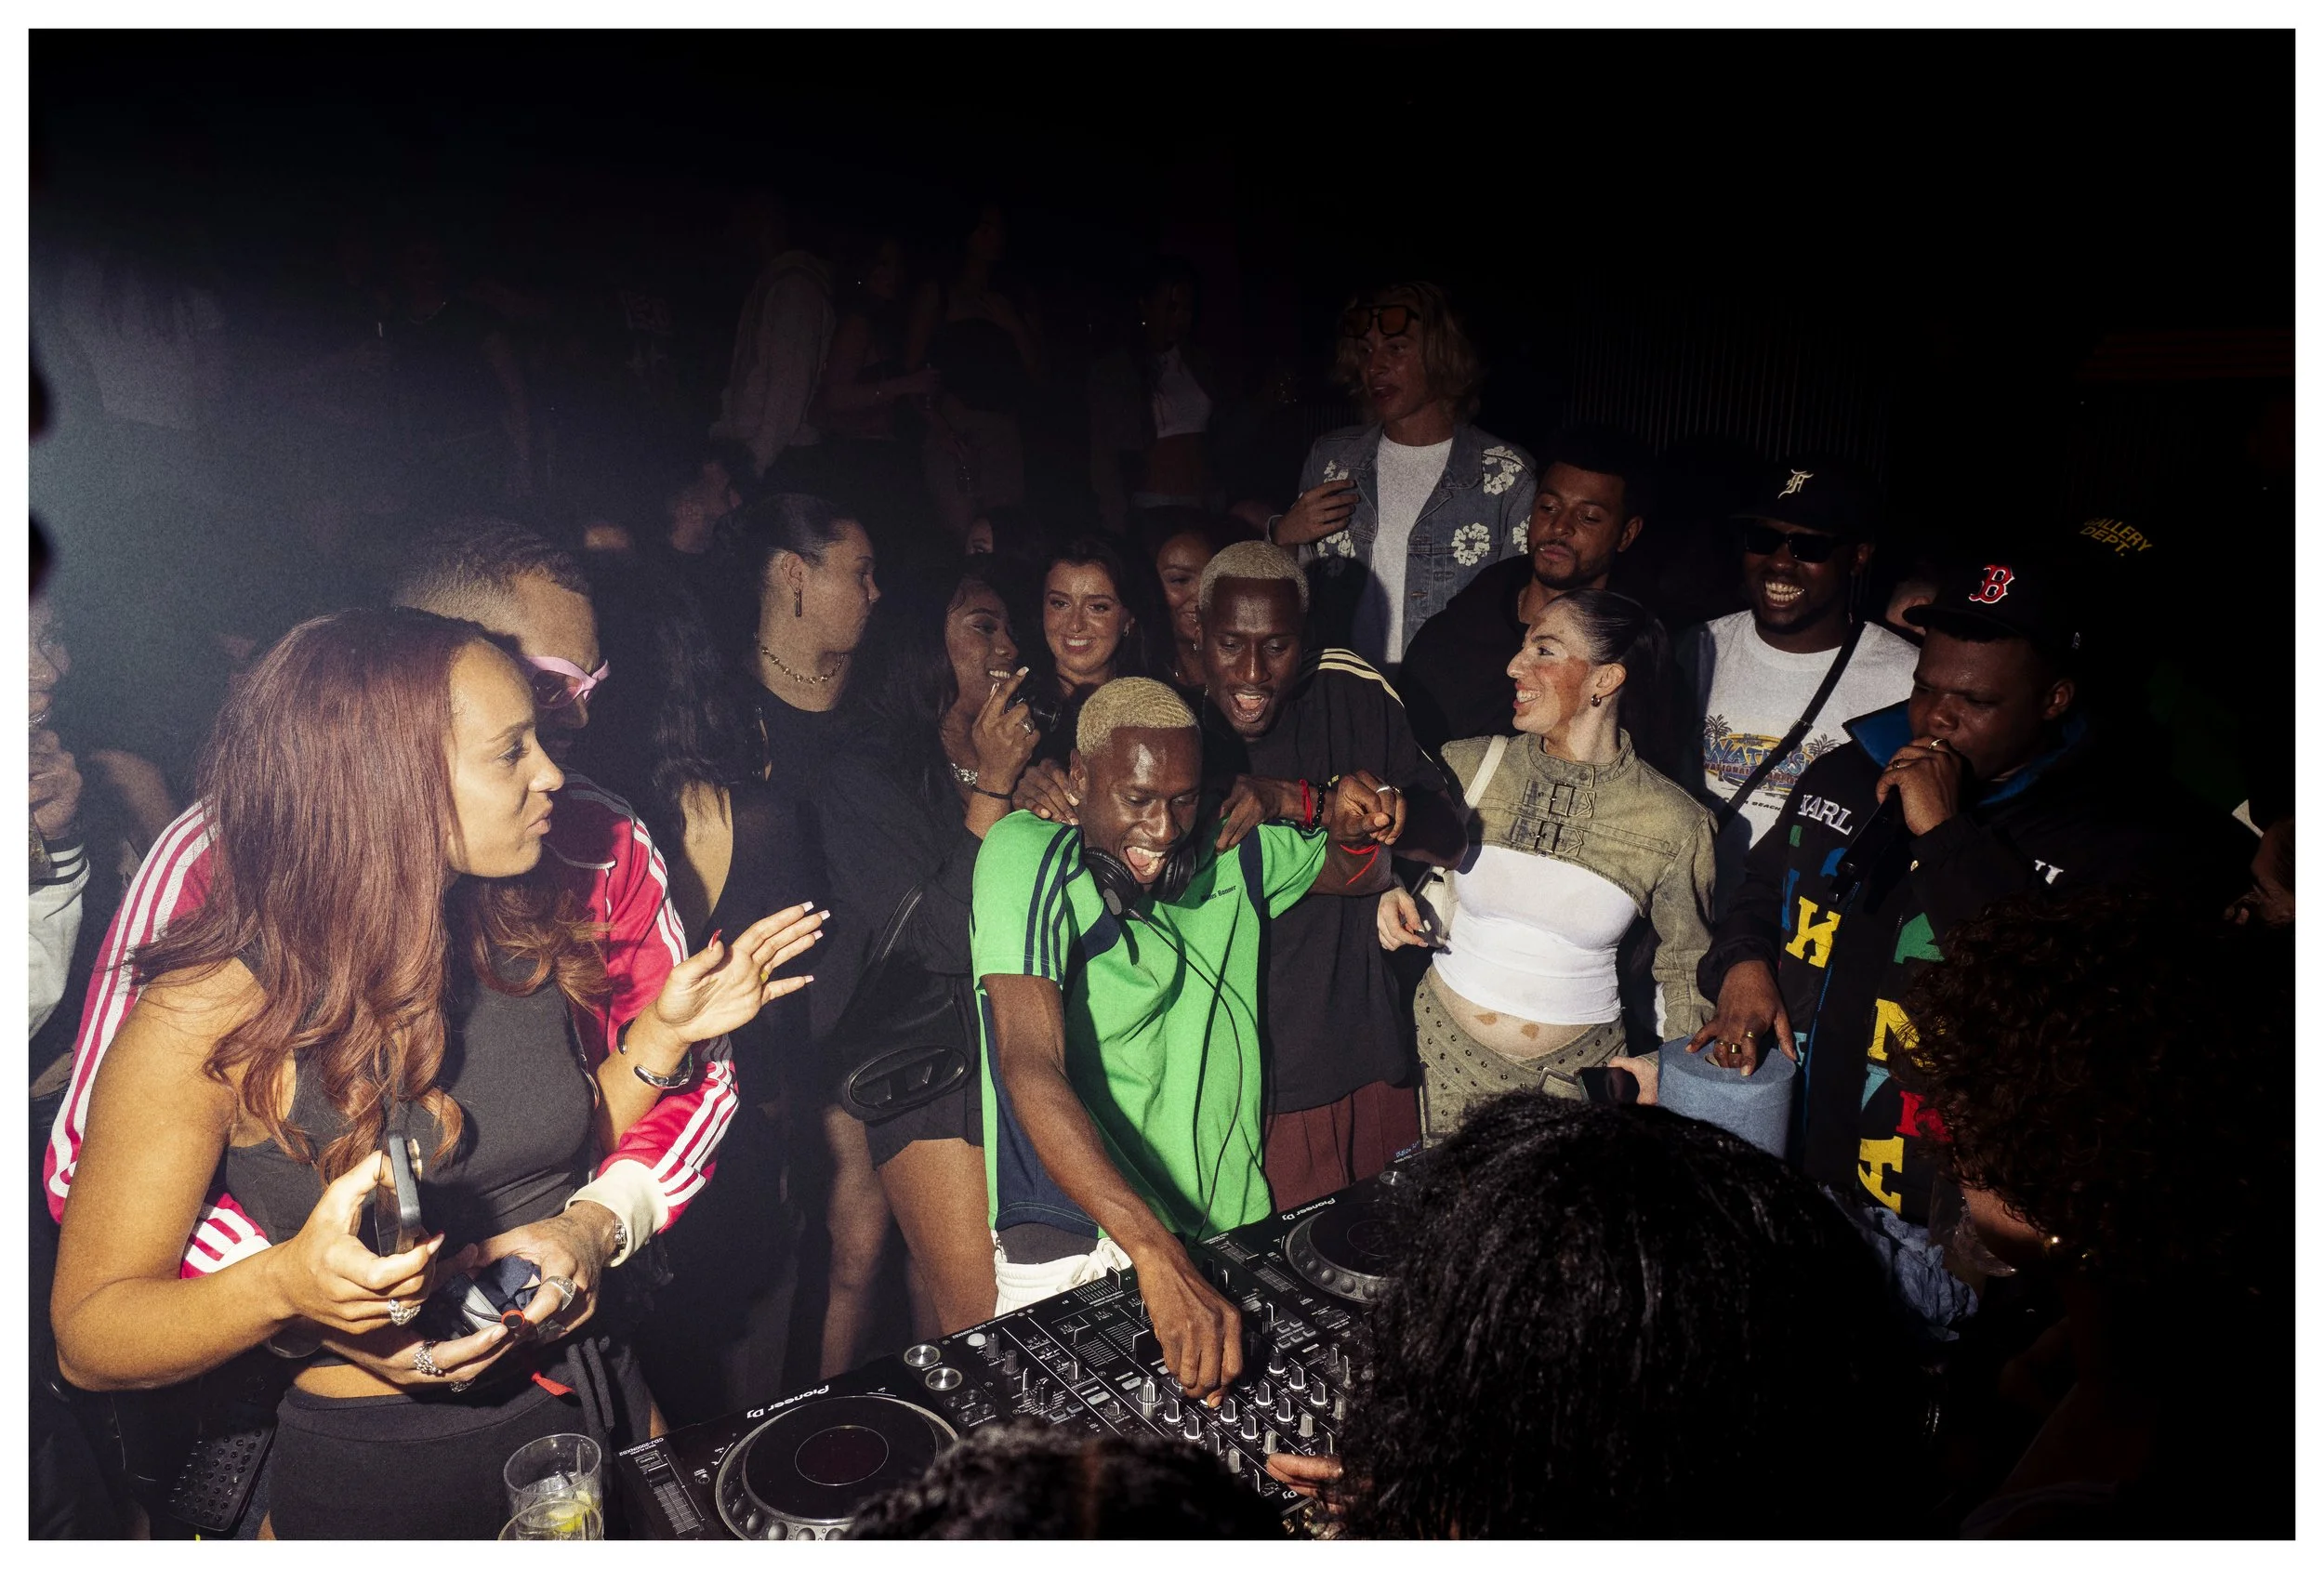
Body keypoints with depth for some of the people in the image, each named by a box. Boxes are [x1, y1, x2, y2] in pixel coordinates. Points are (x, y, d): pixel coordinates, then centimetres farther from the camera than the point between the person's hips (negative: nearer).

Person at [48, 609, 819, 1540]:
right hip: (381, 1474, -4)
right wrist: (291, 1284, -31)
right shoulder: (210, 1013, -18)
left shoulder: (524, 944, -4)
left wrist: (662, 1033, -6)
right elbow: (87, 1336, -13)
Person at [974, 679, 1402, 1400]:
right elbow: (1031, 1070, -26)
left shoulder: (1226, 850, 3)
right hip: (1081, 1250, -4)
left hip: (1233, 1227, 5)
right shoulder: (1029, 853, -15)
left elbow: (1357, 875, 21)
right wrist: (1158, 1258, -35)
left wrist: (1355, 829, -6)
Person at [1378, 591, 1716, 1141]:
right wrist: (1400, 905, -11)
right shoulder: (1466, 766, -7)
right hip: (1445, 1047, 1)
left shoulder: (1674, 823, -10)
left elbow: (1687, 969, 5)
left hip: (1578, 1071, -1)